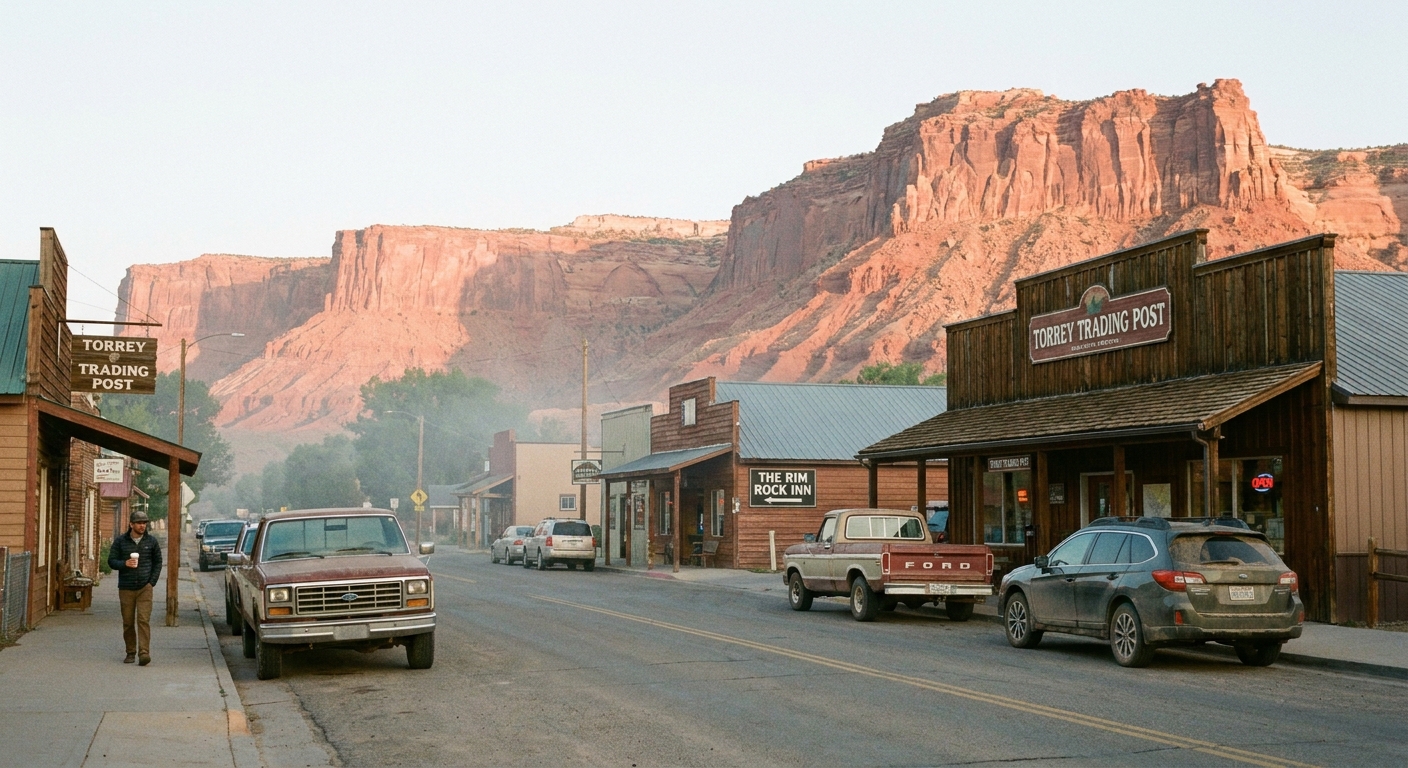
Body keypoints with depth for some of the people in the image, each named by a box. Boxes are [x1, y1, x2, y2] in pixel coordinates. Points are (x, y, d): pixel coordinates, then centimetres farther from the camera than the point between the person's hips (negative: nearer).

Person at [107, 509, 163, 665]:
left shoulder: (151, 541, 6)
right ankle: (131, 652, 16)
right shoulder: (120, 541, 4)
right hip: (126, 588, 1)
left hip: (145, 588, -1)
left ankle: (144, 653, -16)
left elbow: (158, 562, 10)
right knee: (128, 622, 5)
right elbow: (111, 561, 4)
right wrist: (125, 563, -16)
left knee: (143, 620, -12)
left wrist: (152, 581, 0)